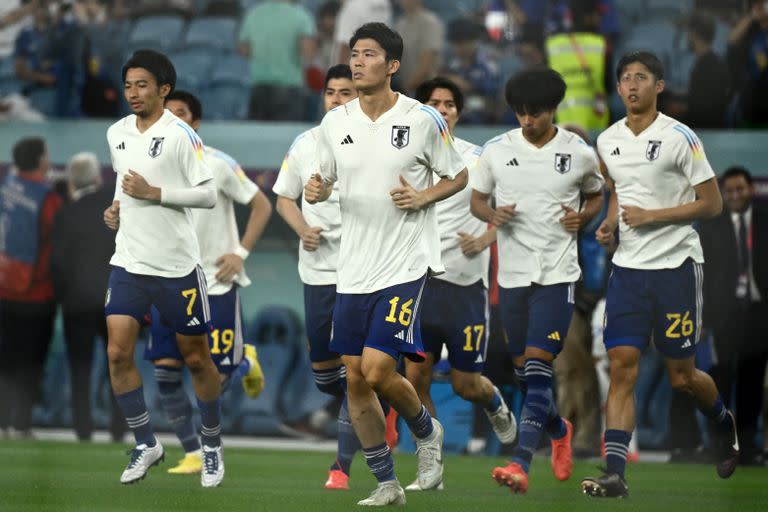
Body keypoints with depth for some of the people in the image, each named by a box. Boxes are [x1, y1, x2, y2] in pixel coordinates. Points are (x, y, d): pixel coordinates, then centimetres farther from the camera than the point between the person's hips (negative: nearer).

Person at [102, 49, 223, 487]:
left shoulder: (180, 134, -11)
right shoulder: (117, 134, 8)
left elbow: (209, 195, -13)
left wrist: (153, 193, -19)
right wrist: (117, 208, 6)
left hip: (177, 265, -5)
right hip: (129, 262, 5)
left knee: (197, 358, 5)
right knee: (118, 353, -7)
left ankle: (213, 447, 21)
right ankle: (147, 445, 7)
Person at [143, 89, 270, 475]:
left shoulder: (218, 165, -9)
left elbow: (262, 206, -3)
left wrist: (240, 253, -11)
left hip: (216, 283, -4)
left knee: (215, 379, -5)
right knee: (165, 370, -7)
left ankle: (245, 361, 31)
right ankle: (193, 454, 4)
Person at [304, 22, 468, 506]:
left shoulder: (423, 119, -6)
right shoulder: (336, 122, 5)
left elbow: (458, 176, 4)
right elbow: (326, 178, 17)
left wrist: (424, 197, -13)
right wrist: (316, 190, -5)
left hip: (406, 265, -5)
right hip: (354, 268, 5)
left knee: (378, 371, -15)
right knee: (355, 379, 4)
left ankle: (427, 432, 16)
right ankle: (386, 483, 17)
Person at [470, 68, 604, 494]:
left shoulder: (580, 153, -2)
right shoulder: (496, 150, 0)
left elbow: (596, 196, 15)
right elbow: (476, 199, 11)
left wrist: (582, 217, -7)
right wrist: (492, 215, -11)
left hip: (557, 274, -3)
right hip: (512, 274, 3)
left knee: (538, 368, -15)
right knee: (523, 372, 11)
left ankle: (521, 464, -22)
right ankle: (559, 431, 40)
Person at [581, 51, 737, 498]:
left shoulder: (679, 137, -9)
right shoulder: (608, 141, 8)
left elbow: (712, 203, -8)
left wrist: (651, 216, -15)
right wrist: (610, 224, 6)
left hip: (676, 264, -4)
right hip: (628, 267, 4)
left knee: (683, 376, 4)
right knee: (622, 366, -8)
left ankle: (725, 422, 36)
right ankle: (615, 474, -12)